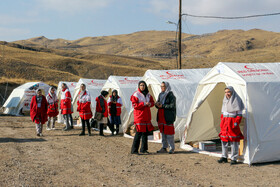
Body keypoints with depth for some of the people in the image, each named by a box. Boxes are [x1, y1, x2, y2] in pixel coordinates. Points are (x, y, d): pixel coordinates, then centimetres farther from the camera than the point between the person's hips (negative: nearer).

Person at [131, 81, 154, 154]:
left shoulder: (148, 94, 14)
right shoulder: (136, 94, -5)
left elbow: (152, 102, 18)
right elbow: (134, 105, -12)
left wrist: (150, 104, -5)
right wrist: (144, 104, -18)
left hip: (146, 116, 7)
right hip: (139, 116, -7)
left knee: (146, 132, 9)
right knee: (139, 133, -9)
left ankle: (143, 149, 18)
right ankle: (134, 150, -3)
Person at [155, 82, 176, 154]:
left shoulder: (171, 95, -8)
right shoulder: (161, 95, 14)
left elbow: (172, 105, -16)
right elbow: (157, 104, 14)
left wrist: (162, 106, -18)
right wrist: (157, 104, -10)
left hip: (168, 116, -7)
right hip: (161, 115, 7)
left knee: (169, 131, -6)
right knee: (162, 131, 8)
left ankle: (172, 148, 2)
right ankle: (164, 148, 13)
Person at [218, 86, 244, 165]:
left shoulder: (236, 100, -8)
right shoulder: (225, 100, 12)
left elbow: (239, 113, -9)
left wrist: (236, 122, -16)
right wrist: (222, 121, 15)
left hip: (232, 122, -6)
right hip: (225, 122, 7)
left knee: (234, 141, -3)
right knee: (224, 139, 8)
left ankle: (234, 159, 4)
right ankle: (224, 157, 18)